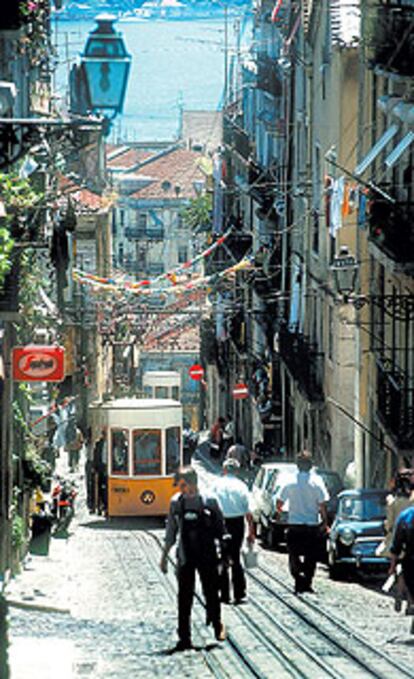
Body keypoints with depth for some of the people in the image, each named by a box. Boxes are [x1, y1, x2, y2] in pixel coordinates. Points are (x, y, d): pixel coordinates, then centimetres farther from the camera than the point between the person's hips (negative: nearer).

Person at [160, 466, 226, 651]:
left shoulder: (209, 501, -6)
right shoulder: (176, 502, 3)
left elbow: (220, 529, 0)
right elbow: (171, 531, 12)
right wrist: (164, 555, 12)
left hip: (207, 555, -2)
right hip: (185, 557, 2)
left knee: (211, 593, 4)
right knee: (184, 598, 0)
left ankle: (217, 625, 29)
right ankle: (184, 637, 4)